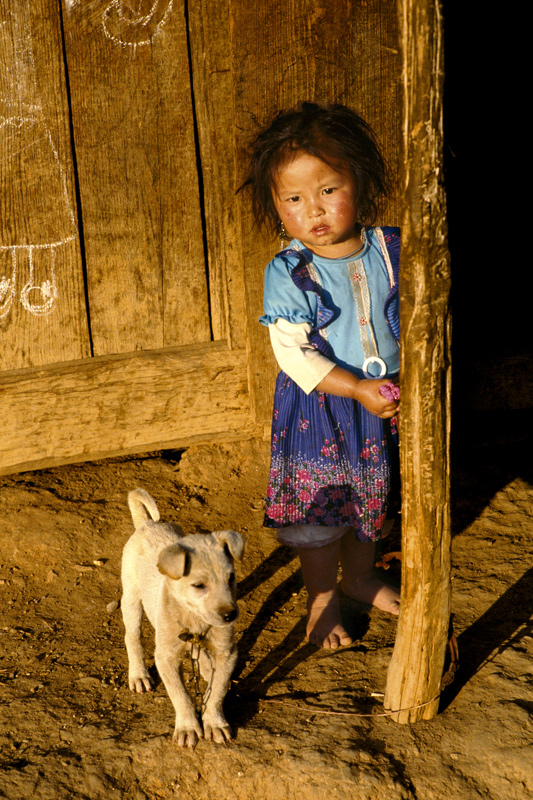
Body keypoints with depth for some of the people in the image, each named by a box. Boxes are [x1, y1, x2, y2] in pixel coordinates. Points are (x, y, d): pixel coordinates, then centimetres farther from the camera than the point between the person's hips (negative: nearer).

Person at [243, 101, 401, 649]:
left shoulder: (390, 251, -7)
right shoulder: (288, 274, -18)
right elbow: (293, 353, -21)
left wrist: (407, 379, -10)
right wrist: (359, 390, -27)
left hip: (383, 402, 4)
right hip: (318, 409, -4)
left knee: (371, 497, 21)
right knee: (318, 505, 9)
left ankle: (360, 576, 47)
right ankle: (321, 600, 32)